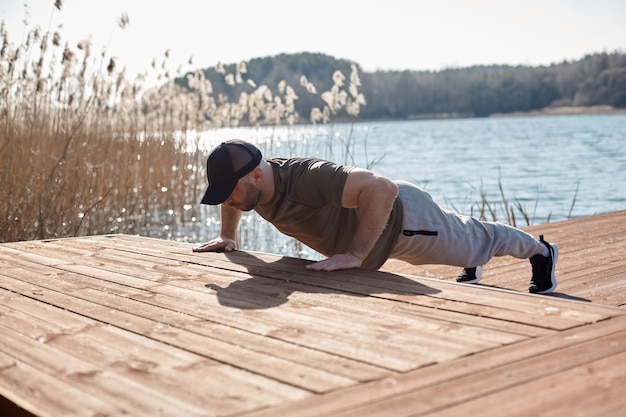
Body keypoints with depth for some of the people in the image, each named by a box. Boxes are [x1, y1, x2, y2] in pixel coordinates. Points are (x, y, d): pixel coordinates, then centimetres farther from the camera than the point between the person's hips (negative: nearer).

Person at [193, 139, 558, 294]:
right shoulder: (250, 182, -20)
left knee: (475, 239, 22)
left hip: (402, 217, -6)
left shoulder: (306, 179, -45)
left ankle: (542, 251, 50)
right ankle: (474, 265, 68)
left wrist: (355, 255, -49)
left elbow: (383, 189, -52)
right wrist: (228, 237, -6)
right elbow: (232, 198, 6)